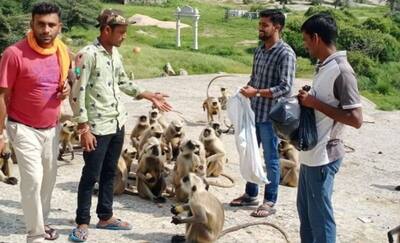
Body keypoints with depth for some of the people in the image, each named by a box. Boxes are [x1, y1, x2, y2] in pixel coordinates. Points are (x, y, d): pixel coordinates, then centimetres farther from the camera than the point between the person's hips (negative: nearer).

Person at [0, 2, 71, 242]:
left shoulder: (63, 52, -2)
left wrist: (67, 88, -8)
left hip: (52, 128, 6)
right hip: (24, 128, -6)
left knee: (49, 178, 15)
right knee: (33, 179, -11)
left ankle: (41, 223, 35)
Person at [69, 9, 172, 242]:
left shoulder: (115, 53, 9)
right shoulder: (88, 55, -16)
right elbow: (78, 93, -17)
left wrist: (151, 96, 19)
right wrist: (84, 128, -18)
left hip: (118, 124, 8)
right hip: (98, 127, -7)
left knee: (109, 173, 15)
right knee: (91, 176, 1)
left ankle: (105, 217, 27)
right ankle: (83, 223, 13)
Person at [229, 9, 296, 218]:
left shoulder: (285, 53, -15)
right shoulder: (259, 50, 10)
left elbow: (285, 88, -20)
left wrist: (257, 92, -26)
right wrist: (246, 90, 2)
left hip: (270, 115, -8)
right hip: (254, 112, 8)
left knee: (270, 159, 4)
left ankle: (270, 202, 16)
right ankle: (250, 195, 32)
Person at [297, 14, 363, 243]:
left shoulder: (341, 71, -19)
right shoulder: (324, 67, 9)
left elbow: (355, 119, -23)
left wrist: (315, 103, -20)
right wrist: (308, 100, 4)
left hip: (323, 155, -9)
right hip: (311, 152, 9)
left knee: (320, 215, 2)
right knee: (305, 210, 20)